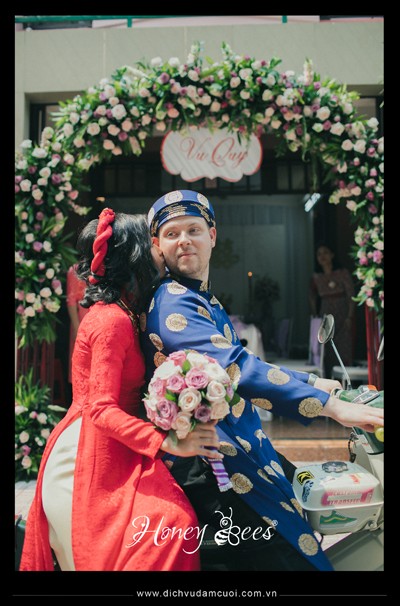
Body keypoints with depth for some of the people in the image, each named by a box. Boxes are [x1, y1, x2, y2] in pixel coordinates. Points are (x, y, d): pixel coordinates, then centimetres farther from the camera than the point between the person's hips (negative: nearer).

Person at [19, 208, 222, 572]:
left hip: (104, 453, 9)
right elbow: (102, 410, -21)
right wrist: (167, 443, -26)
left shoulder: (114, 314, 13)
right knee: (172, 522, -14)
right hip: (90, 456, -9)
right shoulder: (113, 320, -17)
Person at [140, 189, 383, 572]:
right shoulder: (173, 303, -16)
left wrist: (310, 382, 18)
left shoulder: (204, 300, 16)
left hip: (242, 448, 10)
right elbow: (234, 368, -28)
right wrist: (332, 405, -28)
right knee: (293, 557, -11)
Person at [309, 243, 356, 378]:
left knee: (344, 349, -5)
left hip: (342, 315, -3)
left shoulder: (343, 273, -4)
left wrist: (349, 317, -12)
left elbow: (351, 296, -6)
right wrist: (315, 316, 9)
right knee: (327, 351, 3)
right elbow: (313, 298, 16)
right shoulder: (316, 277, 6)